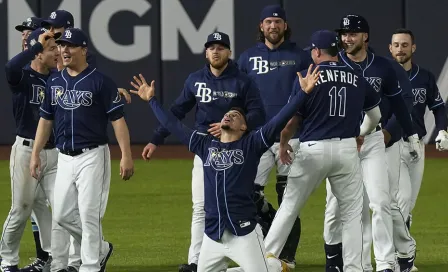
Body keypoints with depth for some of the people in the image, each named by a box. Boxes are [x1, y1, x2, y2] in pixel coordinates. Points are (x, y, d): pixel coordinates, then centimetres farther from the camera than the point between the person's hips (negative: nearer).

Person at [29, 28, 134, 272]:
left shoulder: (100, 82, -8)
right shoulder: (54, 82, 10)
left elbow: (118, 119, -10)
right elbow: (45, 119, 17)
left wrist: (126, 155, -17)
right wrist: (35, 154, 13)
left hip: (92, 156, -6)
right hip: (65, 158, 6)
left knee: (89, 214, -7)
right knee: (62, 214, 6)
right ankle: (101, 248, 26)